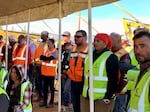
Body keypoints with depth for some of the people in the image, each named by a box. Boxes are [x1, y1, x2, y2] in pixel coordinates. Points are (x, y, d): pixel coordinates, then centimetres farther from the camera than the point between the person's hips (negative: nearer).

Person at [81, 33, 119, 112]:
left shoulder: (111, 57, -11)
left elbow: (113, 80, -14)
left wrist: (108, 96, -17)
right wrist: (82, 91, 14)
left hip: (102, 98, -7)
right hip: (86, 96, 7)